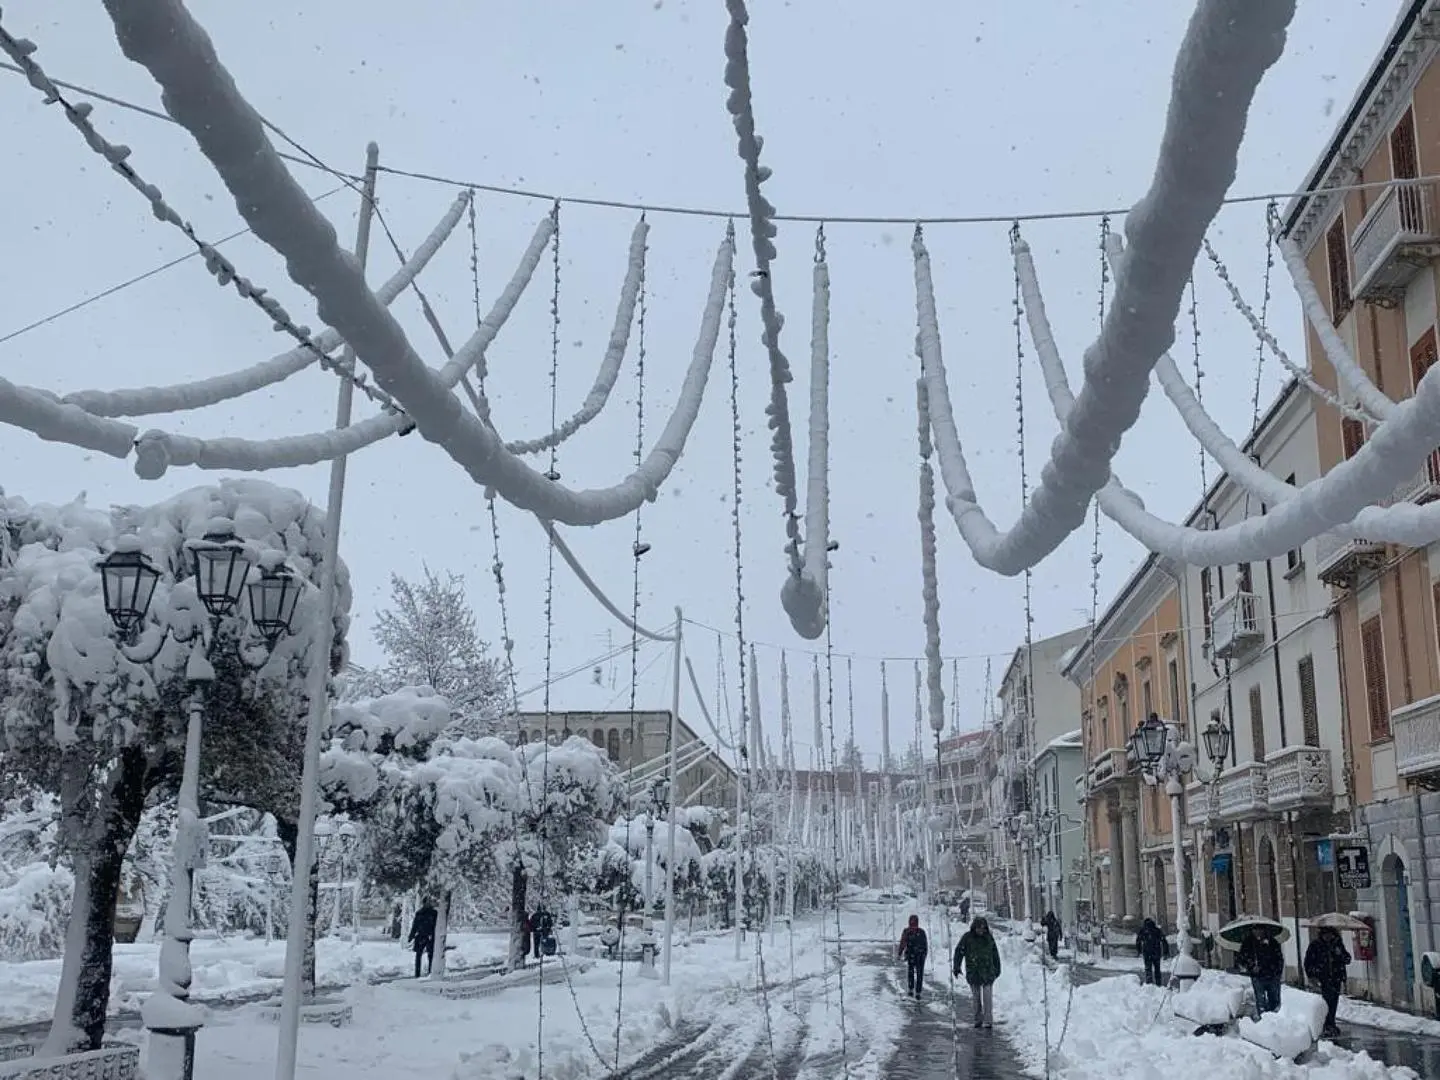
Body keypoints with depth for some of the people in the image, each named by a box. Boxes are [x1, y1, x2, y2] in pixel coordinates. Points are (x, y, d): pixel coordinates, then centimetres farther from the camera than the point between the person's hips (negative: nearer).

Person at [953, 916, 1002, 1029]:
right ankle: (978, 1019, 19)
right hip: (973, 972, 0)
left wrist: (997, 969, 17)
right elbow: (959, 952, 0)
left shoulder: (989, 937, 3)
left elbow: (995, 954, 13)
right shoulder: (967, 937, -3)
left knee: (987, 997, -7)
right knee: (976, 997, 8)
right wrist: (956, 967, -7)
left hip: (988, 972, 0)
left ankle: (988, 1020, -6)